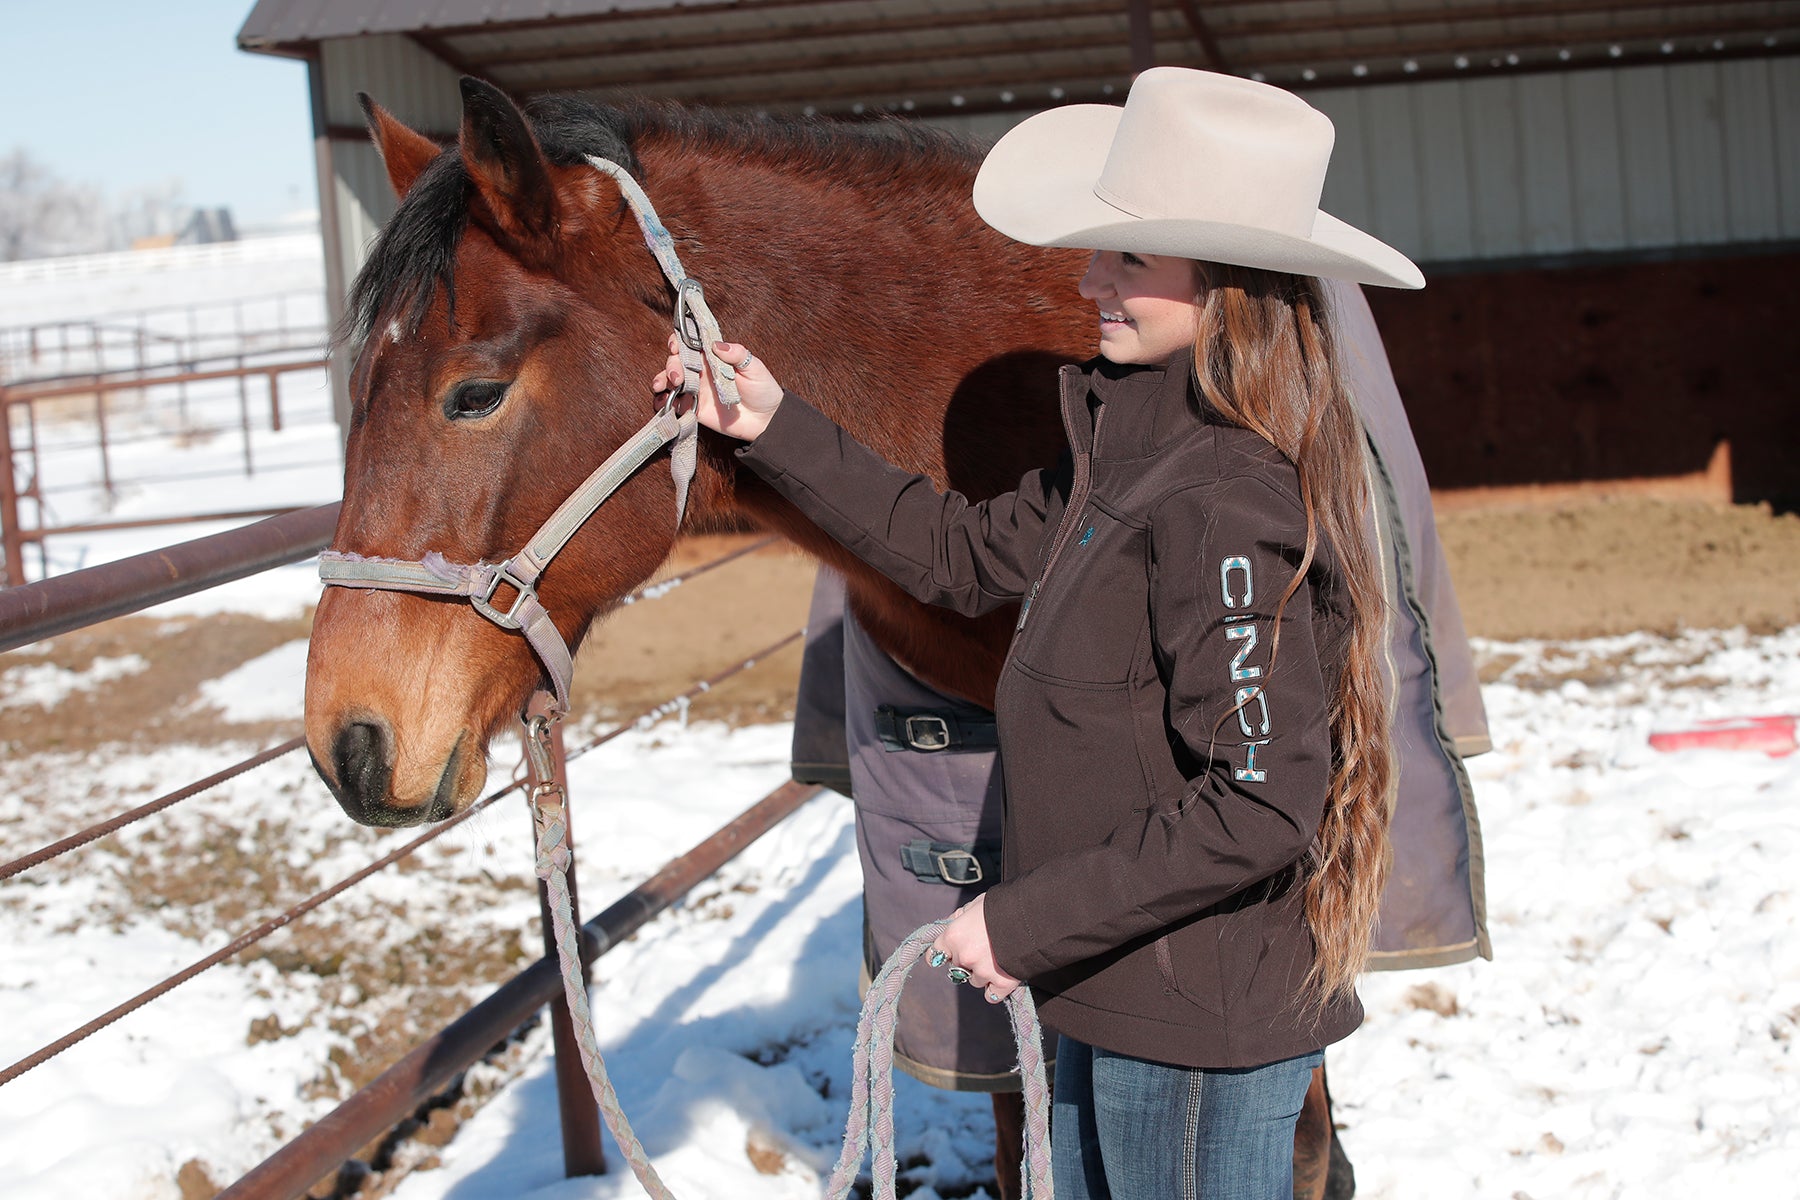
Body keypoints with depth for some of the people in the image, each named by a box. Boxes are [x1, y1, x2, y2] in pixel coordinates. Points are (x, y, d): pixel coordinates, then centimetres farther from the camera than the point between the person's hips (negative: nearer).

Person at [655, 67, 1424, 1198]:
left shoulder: (1225, 507, -27)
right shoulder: (1128, 454, 4)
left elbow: (1258, 808, -29)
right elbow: (967, 553, 16)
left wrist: (1028, 922, -22)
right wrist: (777, 427, 11)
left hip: (1202, 1028, -9)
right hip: (1121, 994, 9)